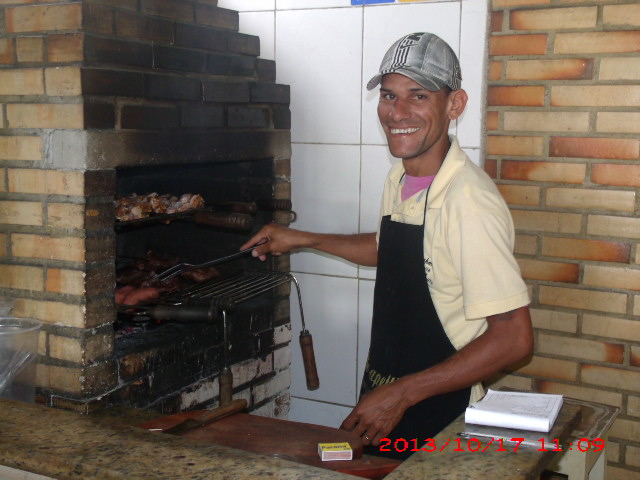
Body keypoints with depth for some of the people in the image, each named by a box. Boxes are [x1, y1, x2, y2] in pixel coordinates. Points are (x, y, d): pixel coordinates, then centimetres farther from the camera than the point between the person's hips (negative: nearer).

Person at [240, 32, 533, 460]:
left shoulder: (469, 200, -25)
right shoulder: (399, 180, 1)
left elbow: (514, 339, -26)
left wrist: (402, 394, -23)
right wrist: (304, 240, 18)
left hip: (438, 421, -8)